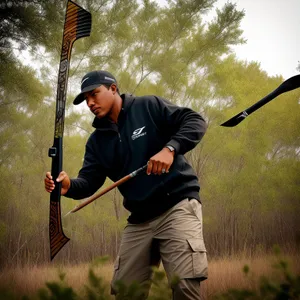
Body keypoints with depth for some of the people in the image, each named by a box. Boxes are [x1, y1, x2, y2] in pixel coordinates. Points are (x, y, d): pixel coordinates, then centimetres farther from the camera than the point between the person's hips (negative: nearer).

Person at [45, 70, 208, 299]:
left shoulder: (149, 106, 0)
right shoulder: (97, 140, 15)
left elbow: (195, 122, -7)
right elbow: (89, 182, 5)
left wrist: (170, 148, -24)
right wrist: (69, 186, -19)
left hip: (177, 205, -6)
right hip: (139, 220, 6)